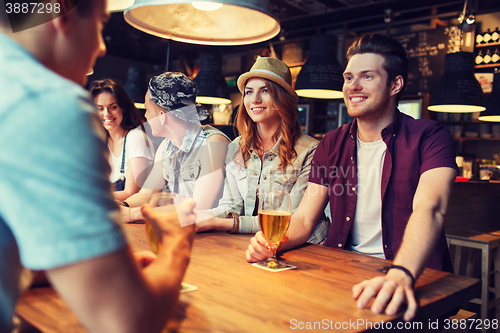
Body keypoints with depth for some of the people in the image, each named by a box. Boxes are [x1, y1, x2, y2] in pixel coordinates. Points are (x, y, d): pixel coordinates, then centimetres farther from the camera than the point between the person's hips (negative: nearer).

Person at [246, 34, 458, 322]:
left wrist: (401, 275, -42)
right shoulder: (332, 145, 9)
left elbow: (429, 209, -24)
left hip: (414, 278, -3)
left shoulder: (430, 137, -5)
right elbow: (304, 219, 5)